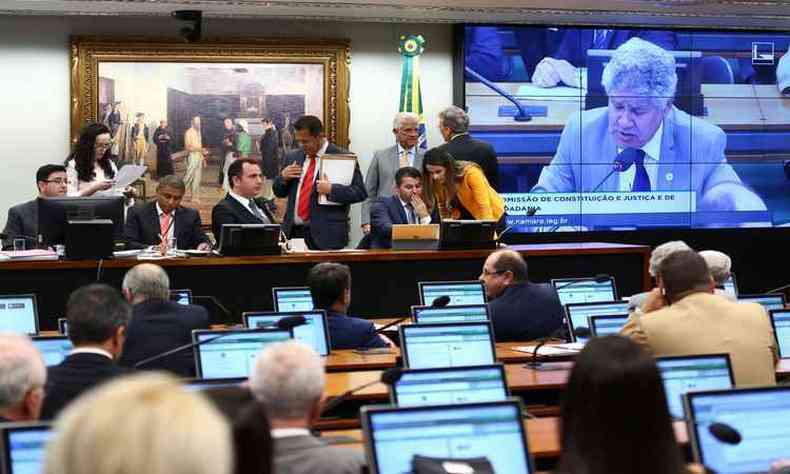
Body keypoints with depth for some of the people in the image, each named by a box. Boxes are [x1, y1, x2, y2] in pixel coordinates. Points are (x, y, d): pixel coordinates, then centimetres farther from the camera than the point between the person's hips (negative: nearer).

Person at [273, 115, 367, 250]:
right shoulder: (293, 157, 14)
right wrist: (283, 176, 0)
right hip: (293, 232, 5)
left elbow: (360, 192, -7)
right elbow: (279, 192, 20)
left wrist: (331, 189, -19)